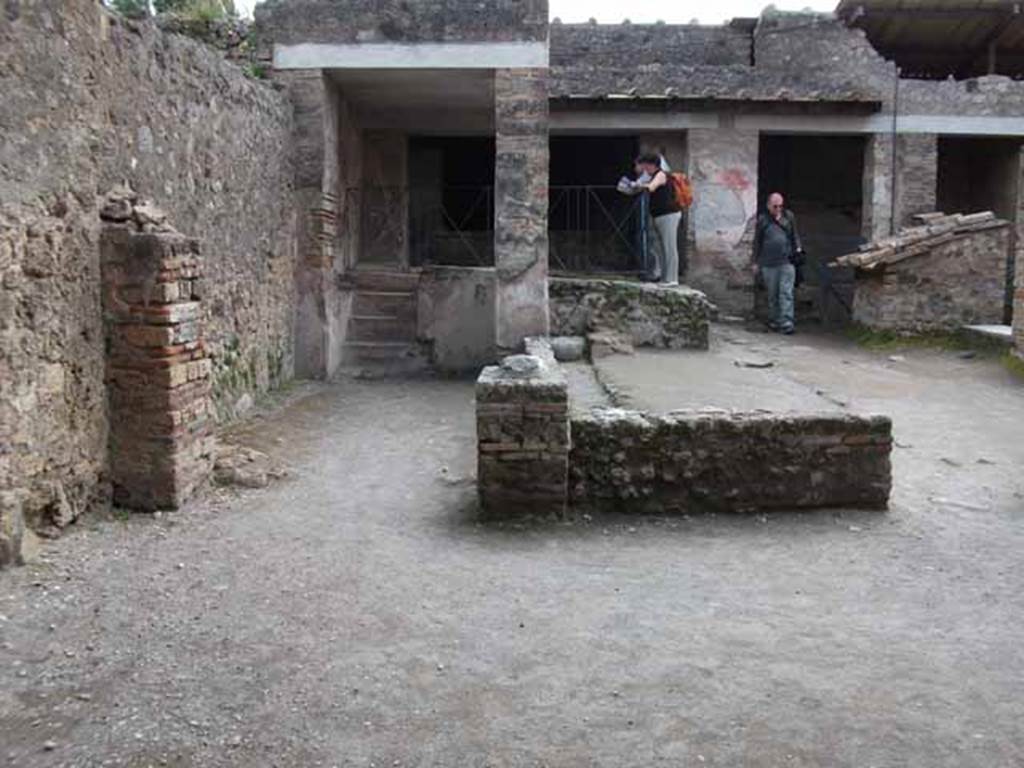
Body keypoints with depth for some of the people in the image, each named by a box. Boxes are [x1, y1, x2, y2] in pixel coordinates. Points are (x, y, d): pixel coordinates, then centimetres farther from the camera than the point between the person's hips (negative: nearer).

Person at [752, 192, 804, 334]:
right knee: (772, 295, 9)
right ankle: (773, 321, 22)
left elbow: (795, 235, 18)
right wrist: (756, 262, 9)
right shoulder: (762, 220, 5)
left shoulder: (789, 216, 7)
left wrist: (798, 248, 3)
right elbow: (757, 242, 10)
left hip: (787, 262, 0)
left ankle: (786, 323, -11)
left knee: (786, 293, -9)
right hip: (769, 264, 0)